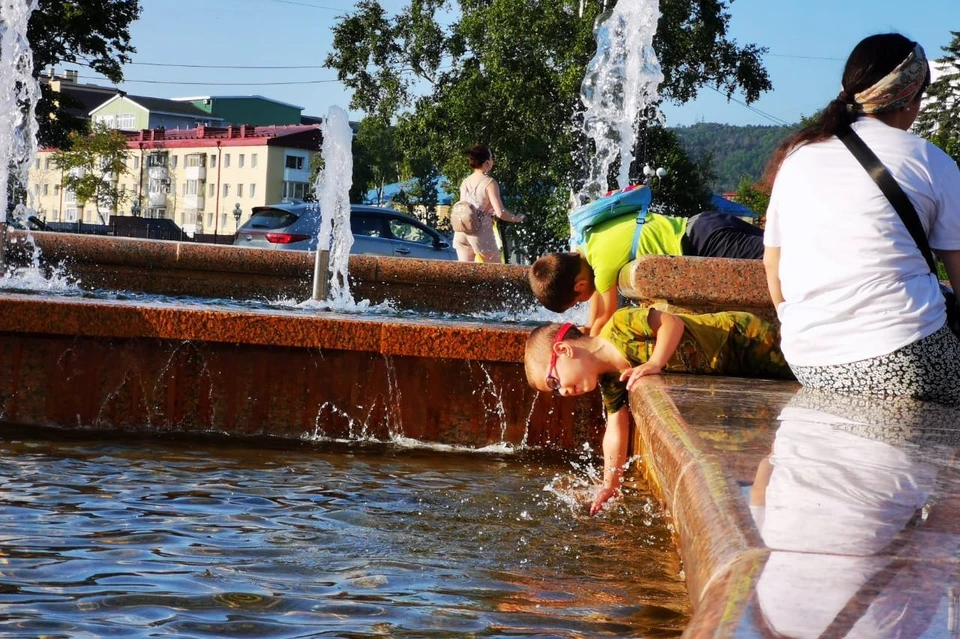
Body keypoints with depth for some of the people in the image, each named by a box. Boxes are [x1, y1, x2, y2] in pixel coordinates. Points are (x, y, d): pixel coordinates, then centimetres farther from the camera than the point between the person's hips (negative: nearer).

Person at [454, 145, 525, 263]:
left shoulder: (465, 182, 10)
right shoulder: (489, 182, -9)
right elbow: (500, 213, -15)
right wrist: (517, 218, 3)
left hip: (461, 232, 5)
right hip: (481, 233, -5)